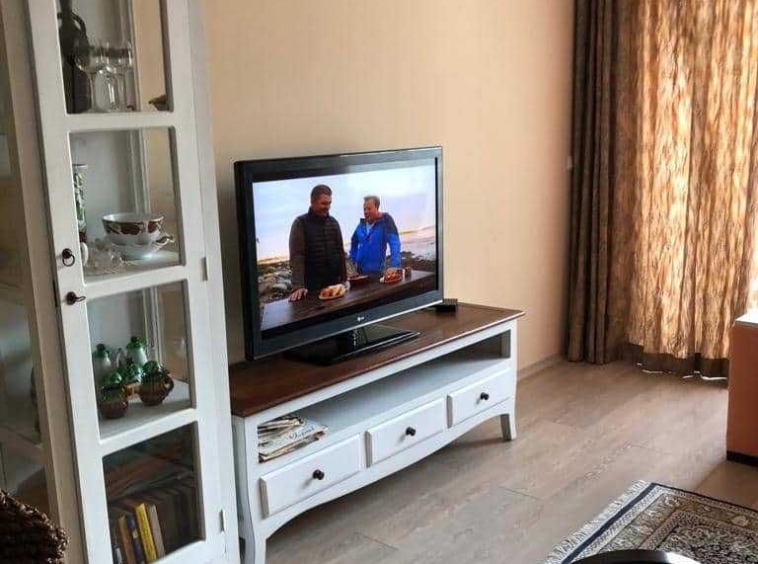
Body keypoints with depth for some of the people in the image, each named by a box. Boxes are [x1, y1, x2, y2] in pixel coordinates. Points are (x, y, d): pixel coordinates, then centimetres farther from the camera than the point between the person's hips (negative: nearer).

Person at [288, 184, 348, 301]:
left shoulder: (333, 223, 9)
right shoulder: (300, 223, -7)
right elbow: (296, 256, -14)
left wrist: (344, 279, 8)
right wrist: (298, 286, -24)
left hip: (334, 282, 5)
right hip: (311, 285, -5)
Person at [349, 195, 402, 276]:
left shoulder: (385, 220, -11)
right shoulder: (362, 223, 5)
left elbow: (394, 243, -21)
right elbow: (354, 242, 22)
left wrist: (395, 265, -33)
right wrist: (355, 260, 13)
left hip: (376, 271, -5)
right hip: (360, 271, 5)